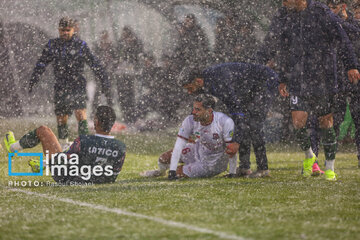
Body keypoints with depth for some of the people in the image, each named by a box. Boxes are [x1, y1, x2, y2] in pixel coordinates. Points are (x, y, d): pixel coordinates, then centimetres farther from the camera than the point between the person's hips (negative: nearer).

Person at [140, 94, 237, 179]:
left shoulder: (225, 122, -34)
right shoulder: (190, 120, -22)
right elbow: (179, 144, -19)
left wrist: (232, 173, -17)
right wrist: (172, 170, -24)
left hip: (214, 162, -4)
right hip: (198, 150, 4)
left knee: (178, 172, -10)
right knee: (164, 158, -1)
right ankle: (161, 171, 34)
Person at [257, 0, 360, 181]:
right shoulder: (281, 17, 4)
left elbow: (342, 40, 1)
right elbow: (269, 47, 13)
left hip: (322, 79, -2)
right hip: (296, 80, 2)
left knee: (326, 123, 3)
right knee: (298, 123, -9)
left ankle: (330, 168, 19)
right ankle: (309, 156, 20)